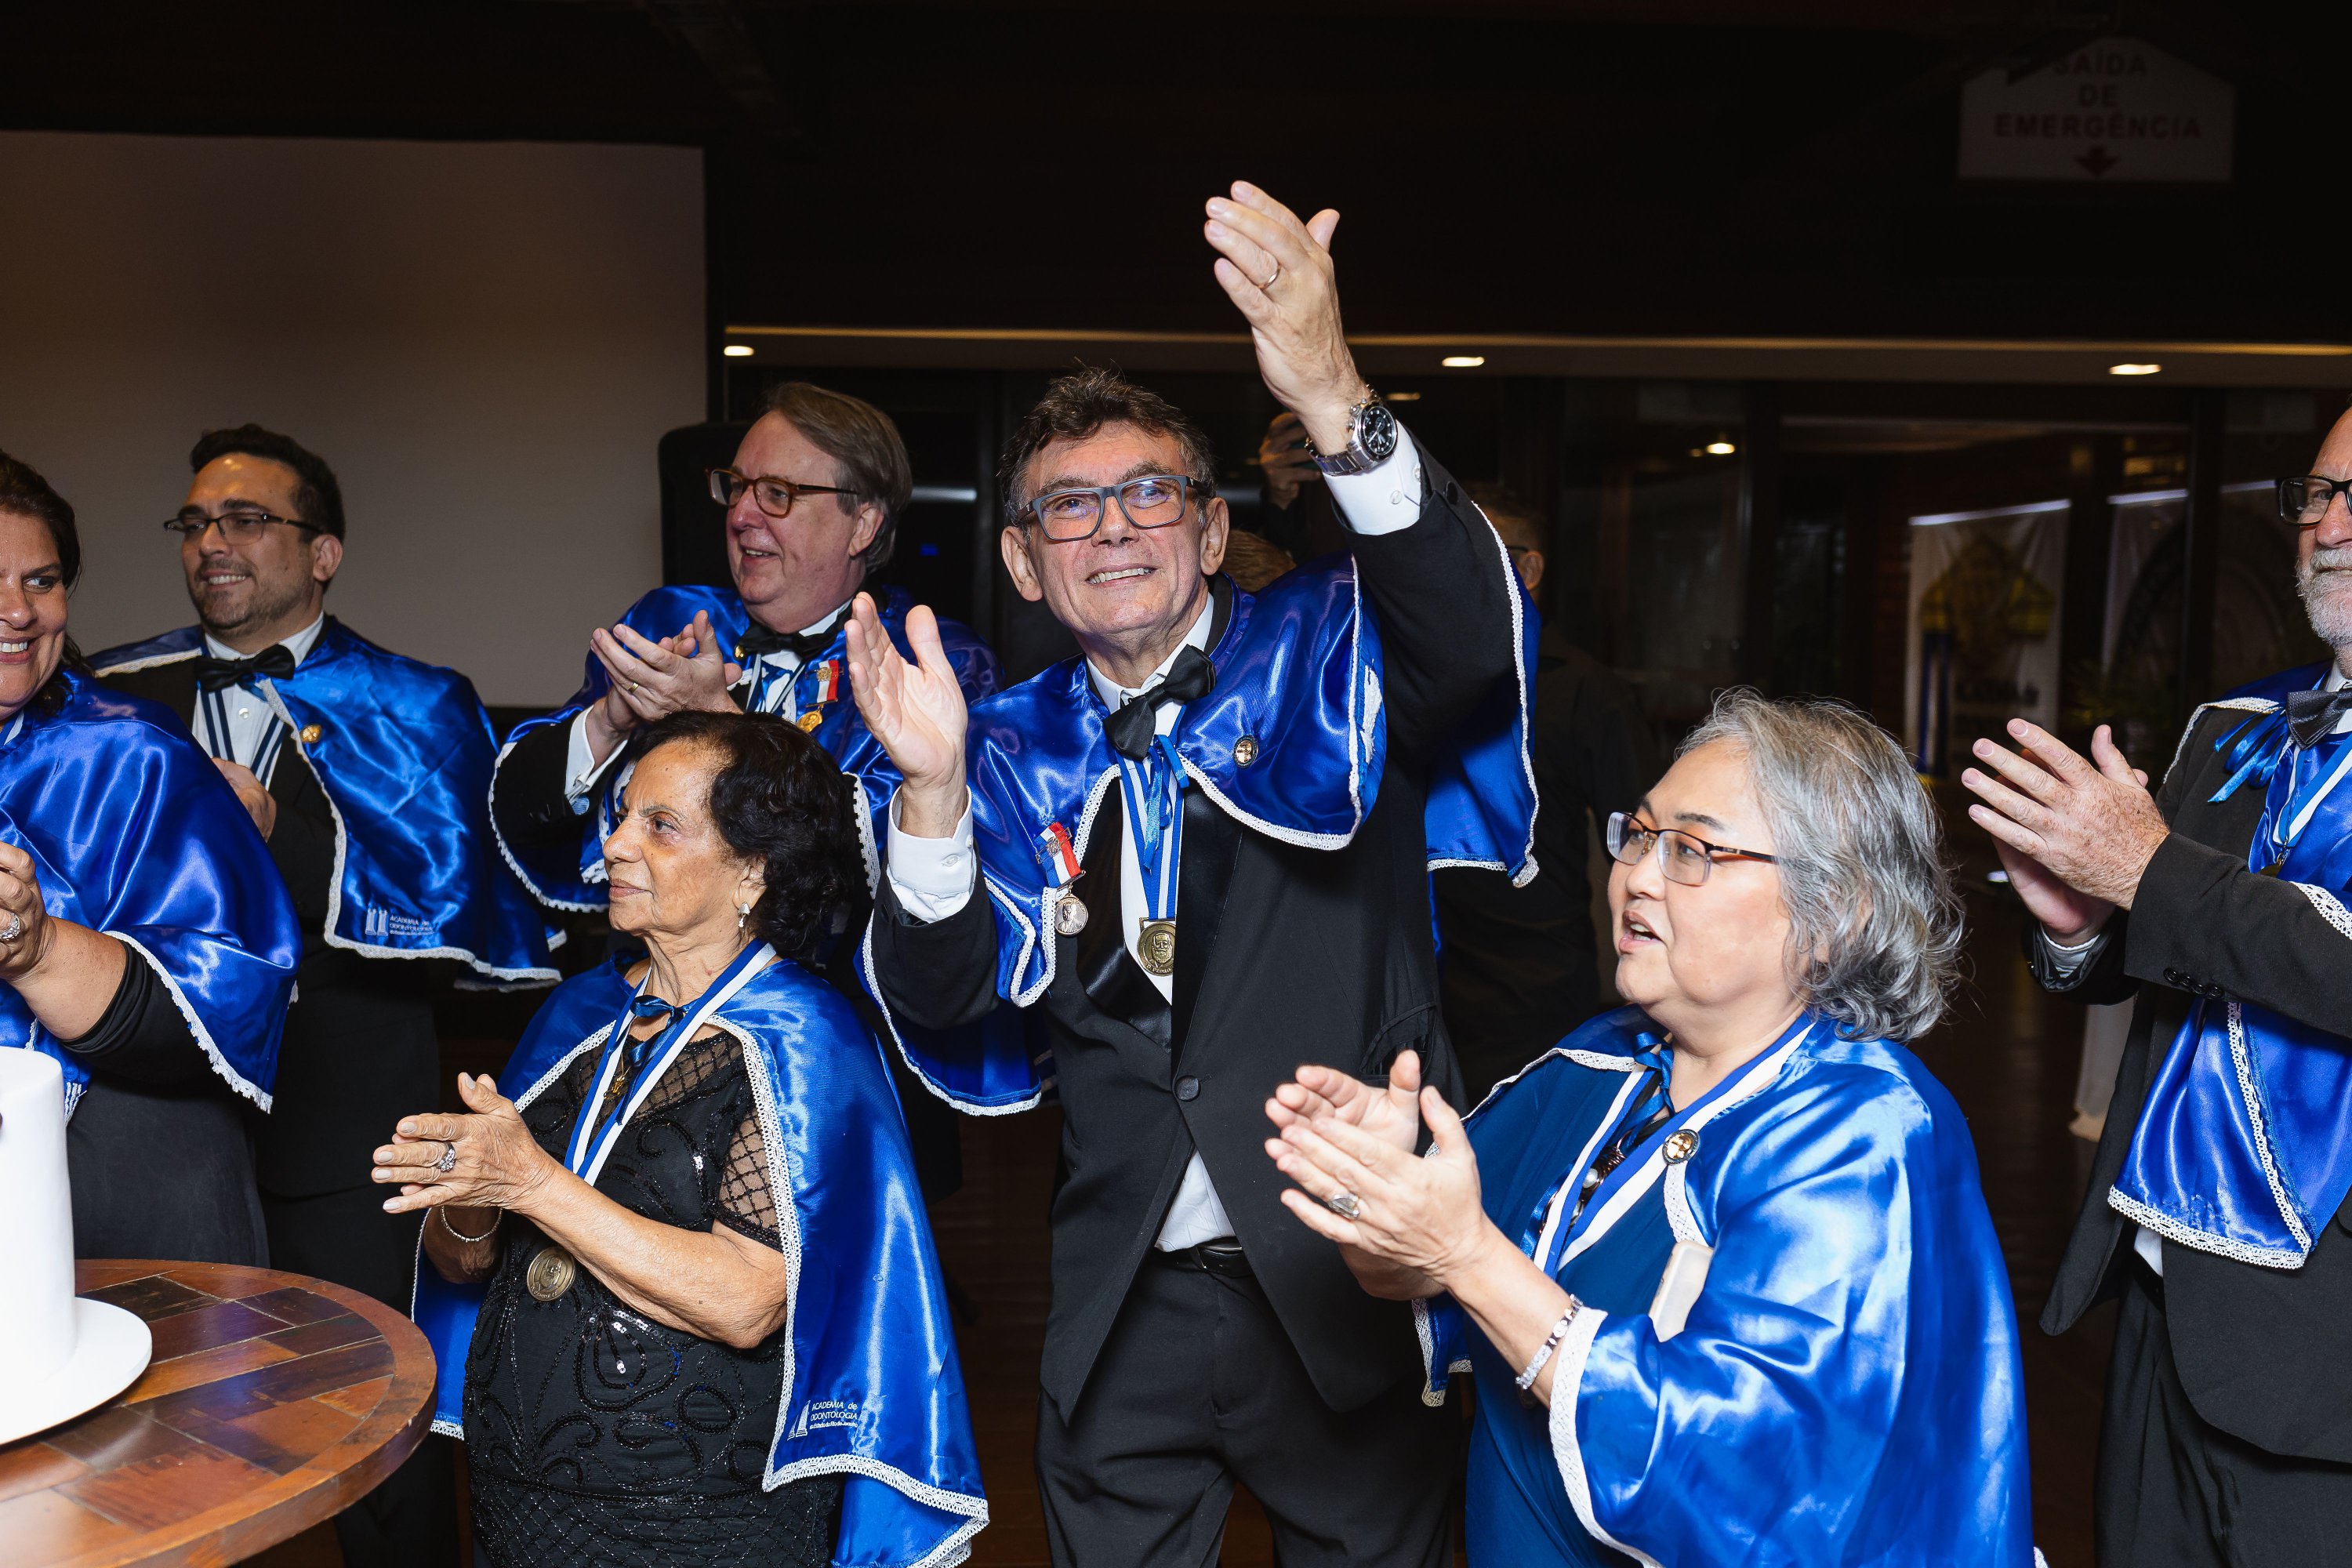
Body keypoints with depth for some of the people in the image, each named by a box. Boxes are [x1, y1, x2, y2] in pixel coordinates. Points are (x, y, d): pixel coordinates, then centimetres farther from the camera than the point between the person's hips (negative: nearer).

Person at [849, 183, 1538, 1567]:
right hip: (1125, 1309, 3)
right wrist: (934, 786, -24)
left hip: (1345, 1281, -2)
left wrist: (1332, 398, -41)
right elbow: (942, 994, -6)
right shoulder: (1022, 748, 4)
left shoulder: (1322, 654, -4)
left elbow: (1471, 639, -27)